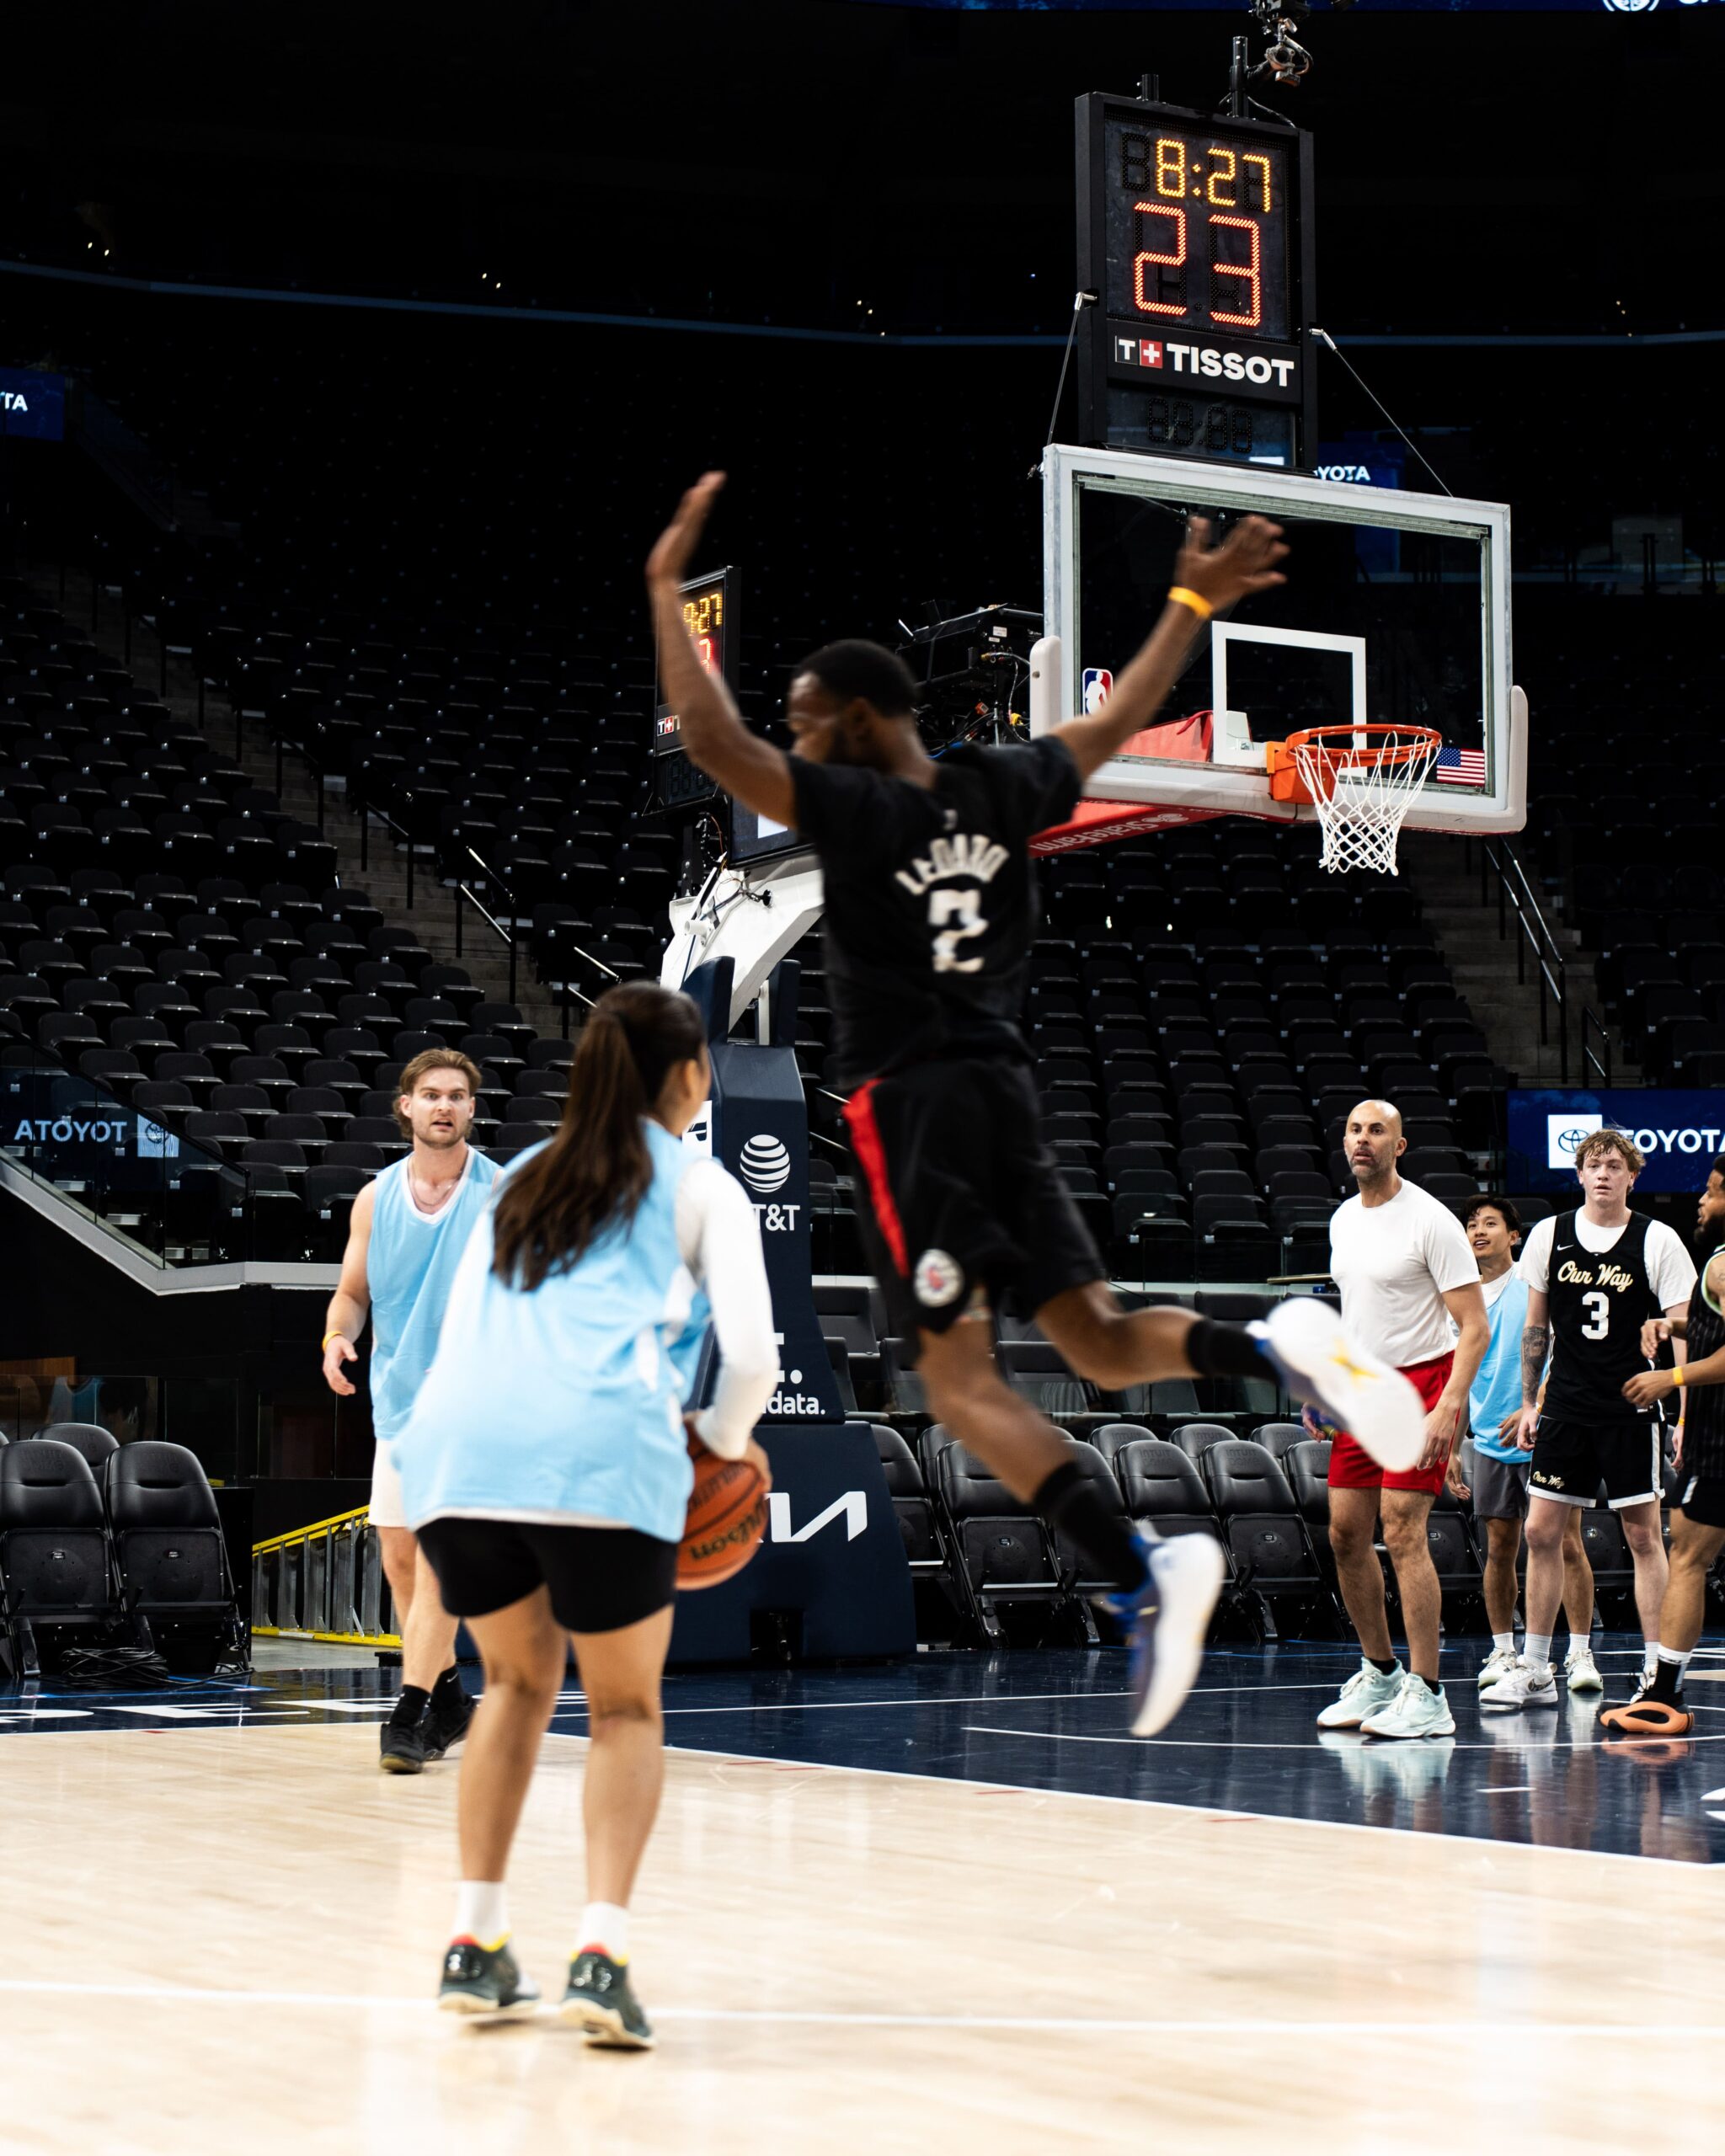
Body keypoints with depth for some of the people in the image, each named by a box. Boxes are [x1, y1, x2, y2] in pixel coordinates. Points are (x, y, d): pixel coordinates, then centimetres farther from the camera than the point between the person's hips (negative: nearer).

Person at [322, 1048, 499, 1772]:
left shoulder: (501, 1194, -4)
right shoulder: (376, 1198, 6)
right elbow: (353, 1290, 14)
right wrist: (338, 1336, -7)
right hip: (399, 1396, 5)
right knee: (399, 1558, 9)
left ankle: (410, 1714, -13)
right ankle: (447, 1698, 27)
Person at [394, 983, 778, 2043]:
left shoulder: (522, 1181, 30)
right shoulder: (701, 1187, 17)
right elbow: (753, 1355, 6)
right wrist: (724, 1437, 26)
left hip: (454, 1441, 4)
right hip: (599, 1450, -4)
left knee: (520, 1680, 25)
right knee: (626, 1707, 12)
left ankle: (475, 1944, 18)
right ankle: (601, 1952, -7)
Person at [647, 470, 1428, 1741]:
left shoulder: (855, 810, -10)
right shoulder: (1005, 792, 7)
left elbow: (709, 736, -17)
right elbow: (1116, 722, 22)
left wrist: (667, 586, -7)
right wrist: (1192, 608, 33)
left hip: (908, 1106, -6)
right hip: (1004, 1090, 6)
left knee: (961, 1374, -7)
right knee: (1098, 1338, 11)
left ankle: (1141, 1575, -23)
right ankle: (1278, 1346, -17)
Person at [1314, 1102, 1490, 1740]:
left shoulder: (1430, 1221, -13)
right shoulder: (1343, 1220, 11)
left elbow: (1475, 1326, -14)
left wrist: (1451, 1406, -25)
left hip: (1421, 1383, -8)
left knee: (1403, 1532, -15)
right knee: (1346, 1535, 7)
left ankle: (1427, 1697, -12)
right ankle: (1379, 1674, 21)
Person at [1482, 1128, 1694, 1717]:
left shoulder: (1657, 1241, -3)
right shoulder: (1549, 1236, 5)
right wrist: (1529, 1402, 10)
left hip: (1632, 1411, -3)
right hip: (1565, 1406, 3)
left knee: (1644, 1535, 0)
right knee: (1541, 1531, 2)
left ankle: (1657, 1671, 6)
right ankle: (1535, 1671, 11)